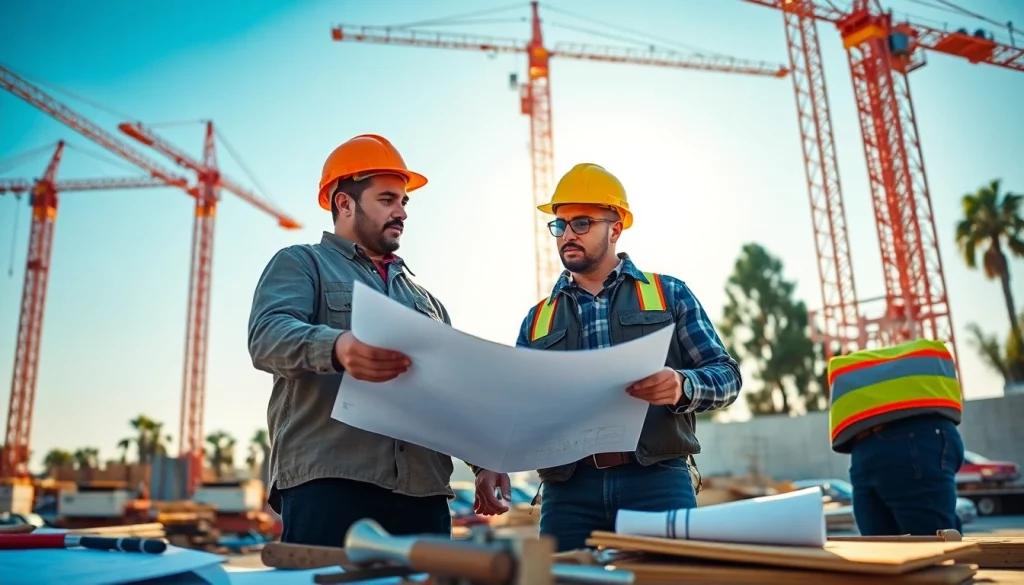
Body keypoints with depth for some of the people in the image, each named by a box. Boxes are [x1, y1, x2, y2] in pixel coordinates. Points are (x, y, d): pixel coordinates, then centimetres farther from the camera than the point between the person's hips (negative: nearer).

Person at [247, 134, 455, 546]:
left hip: (423, 491, 5)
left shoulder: (424, 299, 28)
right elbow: (267, 336, -10)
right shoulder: (301, 264, 11)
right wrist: (335, 347, -32)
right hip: (329, 484, -5)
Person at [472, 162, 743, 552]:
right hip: (568, 490, 2)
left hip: (657, 480, -1)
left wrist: (682, 386, -18)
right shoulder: (538, 319, 16)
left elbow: (726, 375, 4)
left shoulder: (669, 295, 10)